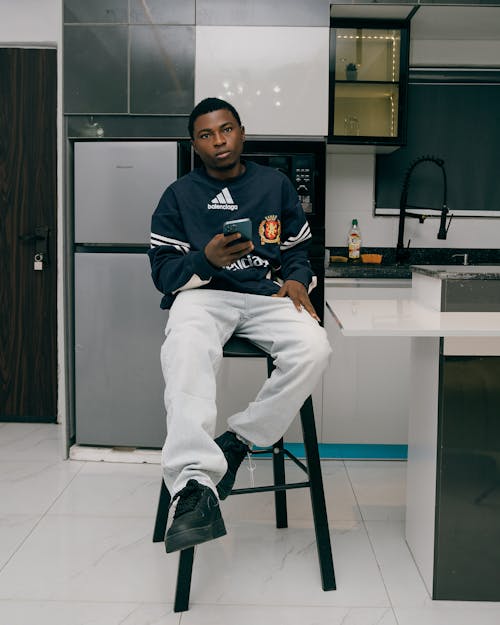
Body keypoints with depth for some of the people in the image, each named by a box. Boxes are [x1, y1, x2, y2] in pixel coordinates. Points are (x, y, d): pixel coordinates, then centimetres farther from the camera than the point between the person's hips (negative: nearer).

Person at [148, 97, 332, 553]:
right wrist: (207, 259, -14)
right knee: (186, 355, -38)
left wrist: (297, 280, -1)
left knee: (314, 349, -32)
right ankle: (195, 487, -50)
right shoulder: (179, 195, 14)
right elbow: (163, 270, 6)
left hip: (267, 294, 2)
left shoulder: (276, 185, 20)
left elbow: (300, 249, 23)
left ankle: (239, 440, -18)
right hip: (202, 293, -1)